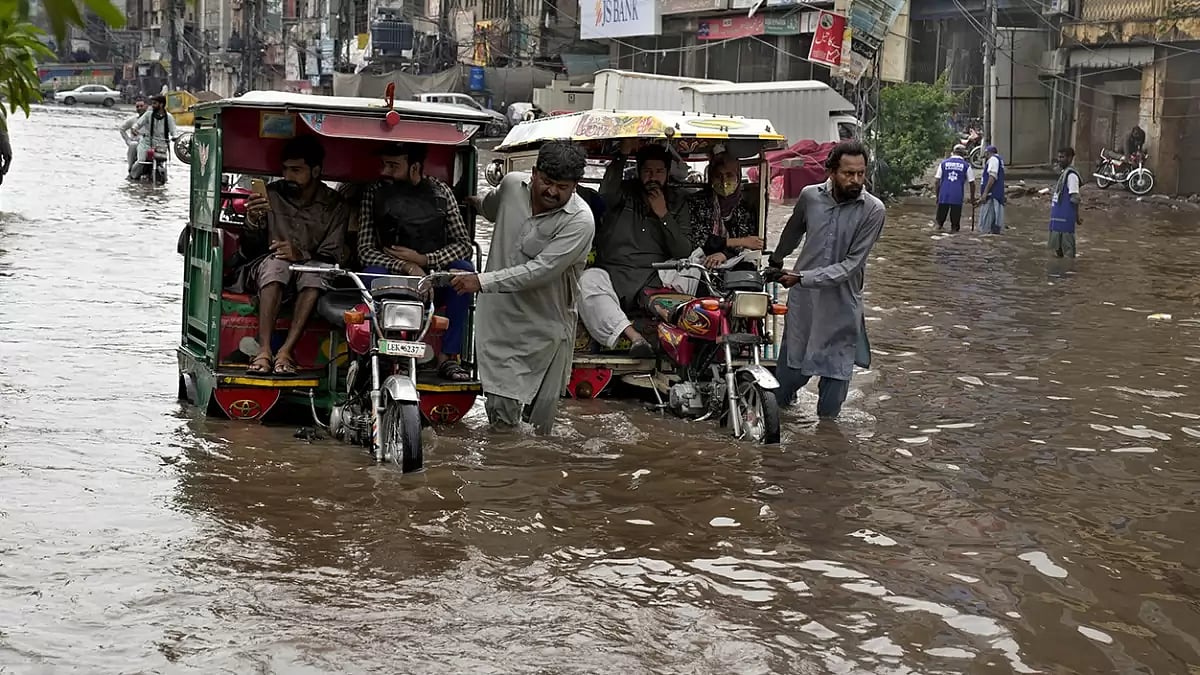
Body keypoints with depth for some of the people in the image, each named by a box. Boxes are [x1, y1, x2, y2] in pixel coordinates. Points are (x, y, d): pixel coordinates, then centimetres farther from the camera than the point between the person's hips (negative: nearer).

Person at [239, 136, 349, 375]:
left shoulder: (334, 206, 4)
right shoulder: (272, 196, 5)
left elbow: (332, 257, -6)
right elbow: (250, 250, 5)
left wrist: (301, 255, -26)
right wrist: (253, 221, -16)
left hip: (308, 270, 0)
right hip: (266, 272, 0)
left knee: (315, 271, -35)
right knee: (276, 262, -35)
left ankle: (285, 352, -40)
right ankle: (264, 350, -45)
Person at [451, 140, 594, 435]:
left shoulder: (580, 221, -19)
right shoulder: (512, 184, -3)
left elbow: (541, 270, -27)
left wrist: (482, 281, -30)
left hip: (546, 325, -3)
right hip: (500, 317, 3)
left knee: (541, 421, 5)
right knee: (500, 410, -4)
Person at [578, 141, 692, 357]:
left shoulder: (677, 203, 16)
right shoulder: (625, 192, 14)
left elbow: (684, 252, 6)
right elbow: (606, 195, -13)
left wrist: (664, 216, -2)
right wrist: (622, 155, -17)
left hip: (653, 280, 1)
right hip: (612, 272, 0)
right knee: (588, 281, -35)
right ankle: (634, 337, -48)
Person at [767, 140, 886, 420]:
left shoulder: (873, 210, -13)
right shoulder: (810, 196, -3)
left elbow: (852, 264, -16)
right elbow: (793, 231, 20)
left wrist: (806, 277, -22)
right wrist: (776, 261, 36)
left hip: (841, 305, -2)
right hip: (803, 301, 2)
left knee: (836, 374, 5)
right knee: (790, 370, 10)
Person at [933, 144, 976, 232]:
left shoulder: (944, 163, 9)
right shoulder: (966, 165, 4)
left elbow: (936, 181, 7)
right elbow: (972, 183, 7)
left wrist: (937, 195, 16)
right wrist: (972, 198, 18)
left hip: (944, 196, 1)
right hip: (957, 197, -1)